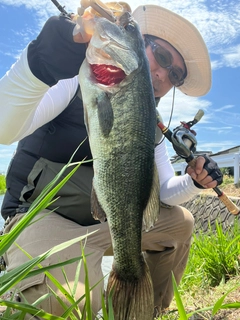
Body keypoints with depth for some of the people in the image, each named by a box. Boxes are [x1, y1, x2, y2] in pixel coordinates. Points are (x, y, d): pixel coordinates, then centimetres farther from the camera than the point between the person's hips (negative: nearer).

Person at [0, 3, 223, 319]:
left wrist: (195, 181, -13)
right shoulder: (80, 78, -13)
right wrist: (39, 62, -47)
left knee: (180, 223, 4)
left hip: (102, 222, 7)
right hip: (40, 216, -6)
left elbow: (165, 191, 8)